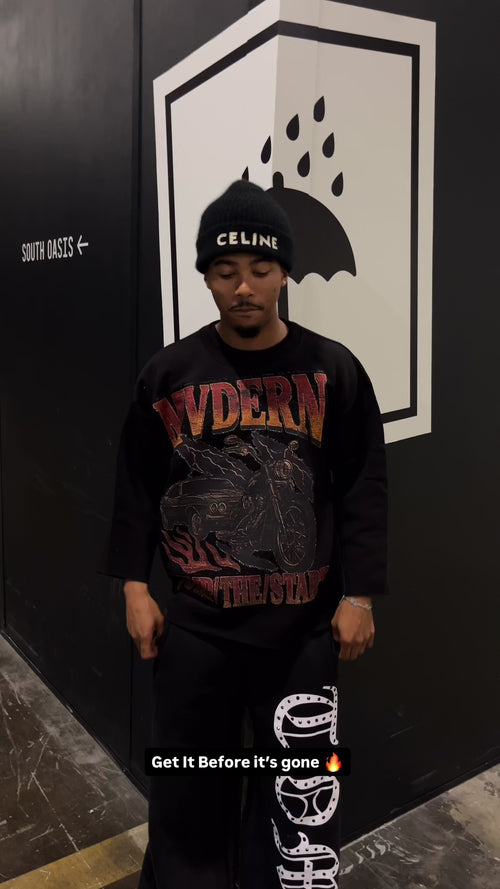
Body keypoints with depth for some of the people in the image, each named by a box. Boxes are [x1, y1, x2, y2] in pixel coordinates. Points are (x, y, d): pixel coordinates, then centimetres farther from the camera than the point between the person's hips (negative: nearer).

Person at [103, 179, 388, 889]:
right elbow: (138, 485, 5)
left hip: (306, 623, 0)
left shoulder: (333, 370, -2)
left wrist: (358, 595, -2)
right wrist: (135, 585, 2)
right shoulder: (169, 373, 0)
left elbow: (364, 488, 0)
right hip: (195, 622, 1)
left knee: (302, 789, 12)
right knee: (189, 783, 17)